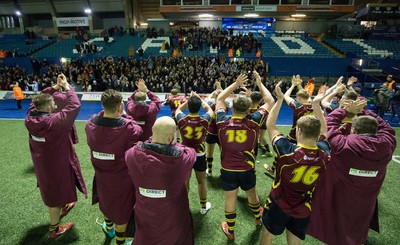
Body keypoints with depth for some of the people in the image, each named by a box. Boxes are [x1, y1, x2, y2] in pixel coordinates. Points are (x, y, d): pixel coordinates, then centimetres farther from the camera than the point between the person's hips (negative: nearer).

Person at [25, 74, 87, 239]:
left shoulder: (30, 119, -14)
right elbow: (75, 105, -30)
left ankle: (63, 206, 57)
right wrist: (66, 85, -18)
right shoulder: (54, 121, -34)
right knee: (56, 194, 12)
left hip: (41, 164, 7)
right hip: (57, 165, -7)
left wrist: (56, 87, -1)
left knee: (51, 191, 30)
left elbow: (37, 102, 3)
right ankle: (54, 229, 31)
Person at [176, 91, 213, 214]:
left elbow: (178, 109, 7)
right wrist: (199, 99, 8)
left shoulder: (182, 120, -18)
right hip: (199, 155, -1)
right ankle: (203, 206, 32)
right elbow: (210, 110, 5)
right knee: (201, 181, 17)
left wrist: (189, 99, 4)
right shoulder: (204, 120, -19)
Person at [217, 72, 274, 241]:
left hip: (227, 170, 0)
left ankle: (230, 232, 32)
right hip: (247, 170, 1)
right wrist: (260, 83, 5)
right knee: (251, 194, 26)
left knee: (230, 200, 13)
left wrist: (235, 84, 4)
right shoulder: (253, 121, -18)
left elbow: (219, 99, 4)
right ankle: (258, 218, 53)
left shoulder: (223, 121, -14)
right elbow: (270, 102, -4)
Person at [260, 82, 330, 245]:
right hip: (304, 210, 3)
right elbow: (323, 129, 2)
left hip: (279, 204, -3)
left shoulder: (288, 151, -30)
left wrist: (280, 99, -15)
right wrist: (316, 104, -1)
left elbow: (270, 125, -17)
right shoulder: (324, 154, -18)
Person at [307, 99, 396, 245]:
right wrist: (363, 111, 0)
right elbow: (385, 127, 1)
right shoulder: (386, 146, -19)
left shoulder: (342, 145, -30)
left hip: (335, 205, -3)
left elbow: (329, 123, -15)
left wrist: (346, 110, -3)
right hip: (364, 208, 4)